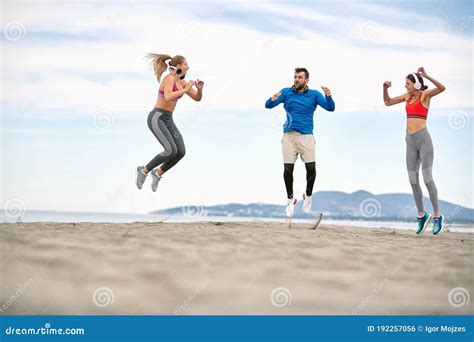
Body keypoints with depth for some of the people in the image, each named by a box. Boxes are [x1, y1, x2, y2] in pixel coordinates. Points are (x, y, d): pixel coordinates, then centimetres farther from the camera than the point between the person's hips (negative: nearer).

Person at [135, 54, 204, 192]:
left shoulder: (181, 82, 11)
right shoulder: (169, 78, -17)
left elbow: (197, 98, 15)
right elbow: (168, 97, -35)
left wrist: (200, 88, -7)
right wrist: (186, 89, -26)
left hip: (167, 120, 9)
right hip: (156, 119, -9)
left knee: (181, 152, -6)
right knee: (171, 151, -22)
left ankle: (158, 173, 14)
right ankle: (144, 171, -2)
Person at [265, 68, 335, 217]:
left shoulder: (314, 94, 5)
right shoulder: (286, 92, 5)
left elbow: (330, 107, -5)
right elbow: (268, 105, 0)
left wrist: (328, 96, -25)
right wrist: (272, 99, -23)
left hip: (306, 136, 0)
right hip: (289, 136, 0)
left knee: (311, 168, -9)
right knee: (288, 169, -5)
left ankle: (308, 196, 16)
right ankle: (290, 199, 15)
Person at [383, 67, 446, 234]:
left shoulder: (425, 94, -3)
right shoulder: (408, 96, 15)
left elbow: (442, 88, -23)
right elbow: (387, 102, 21)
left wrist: (426, 75, -31)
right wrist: (385, 88, 3)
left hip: (424, 139, -6)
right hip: (411, 142, 6)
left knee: (427, 179, -7)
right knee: (413, 181, 7)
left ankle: (437, 216, 6)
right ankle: (422, 215, 22)